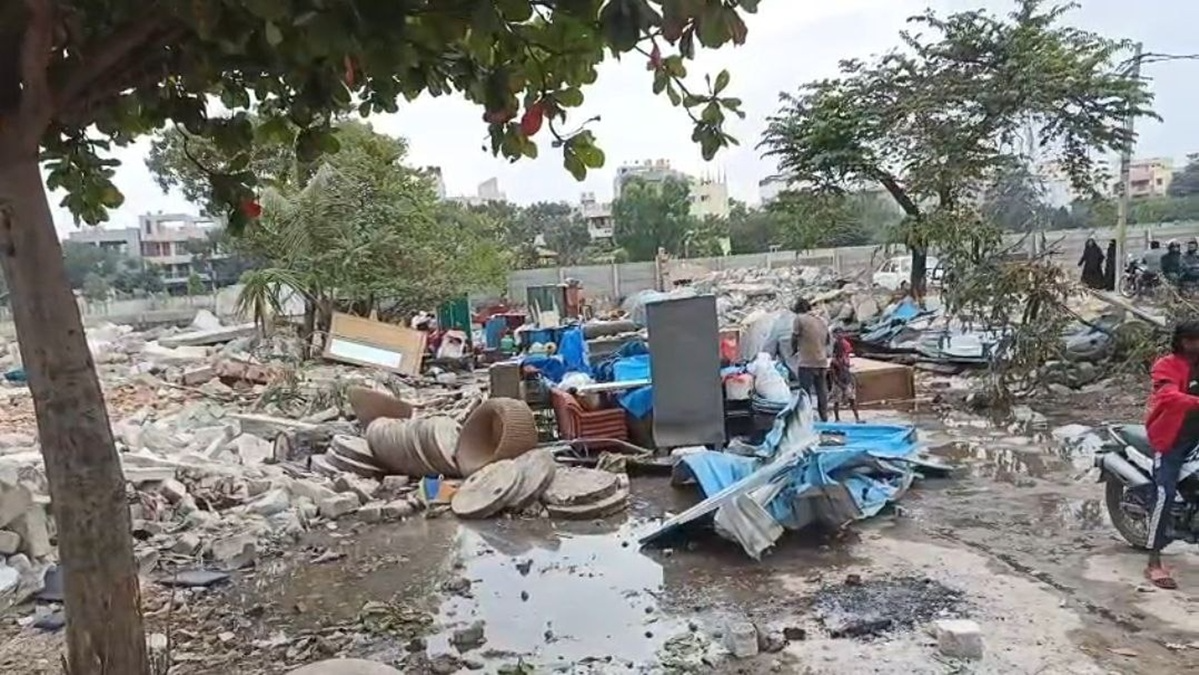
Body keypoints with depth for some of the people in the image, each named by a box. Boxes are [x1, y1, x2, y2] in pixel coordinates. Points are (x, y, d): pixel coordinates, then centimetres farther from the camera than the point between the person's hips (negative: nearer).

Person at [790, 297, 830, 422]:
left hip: (806, 362, -6)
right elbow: (827, 340, 20)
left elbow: (794, 338, -4)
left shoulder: (799, 319, -5)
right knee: (822, 391, 10)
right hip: (822, 362, 6)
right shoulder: (822, 321, 15)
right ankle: (824, 418, 13)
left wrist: (794, 350, 13)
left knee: (805, 392, -2)